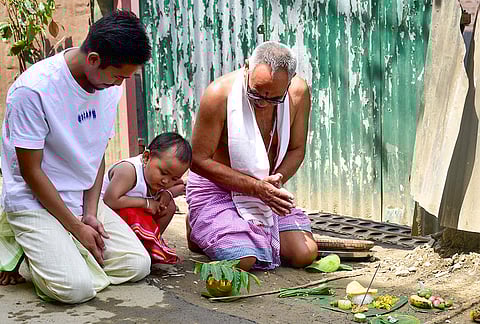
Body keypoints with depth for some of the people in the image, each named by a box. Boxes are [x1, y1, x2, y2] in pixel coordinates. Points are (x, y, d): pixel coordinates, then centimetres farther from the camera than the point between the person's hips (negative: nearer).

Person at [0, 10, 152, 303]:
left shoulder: (110, 87, -1)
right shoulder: (33, 90, -23)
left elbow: (98, 155, 7)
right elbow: (31, 171, -17)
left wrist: (90, 213, -6)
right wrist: (77, 228, -15)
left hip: (83, 199, 7)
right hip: (34, 201, -7)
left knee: (137, 266, -7)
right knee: (76, 287, -25)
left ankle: (61, 249, 11)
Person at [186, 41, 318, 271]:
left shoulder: (299, 93, -12)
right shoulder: (220, 93, -25)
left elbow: (297, 149, 2)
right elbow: (199, 159, -20)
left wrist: (274, 181, -19)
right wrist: (256, 187, -25)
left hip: (266, 190, 5)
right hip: (217, 187, -4)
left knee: (305, 254, -8)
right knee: (242, 261, -22)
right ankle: (197, 231, 10)